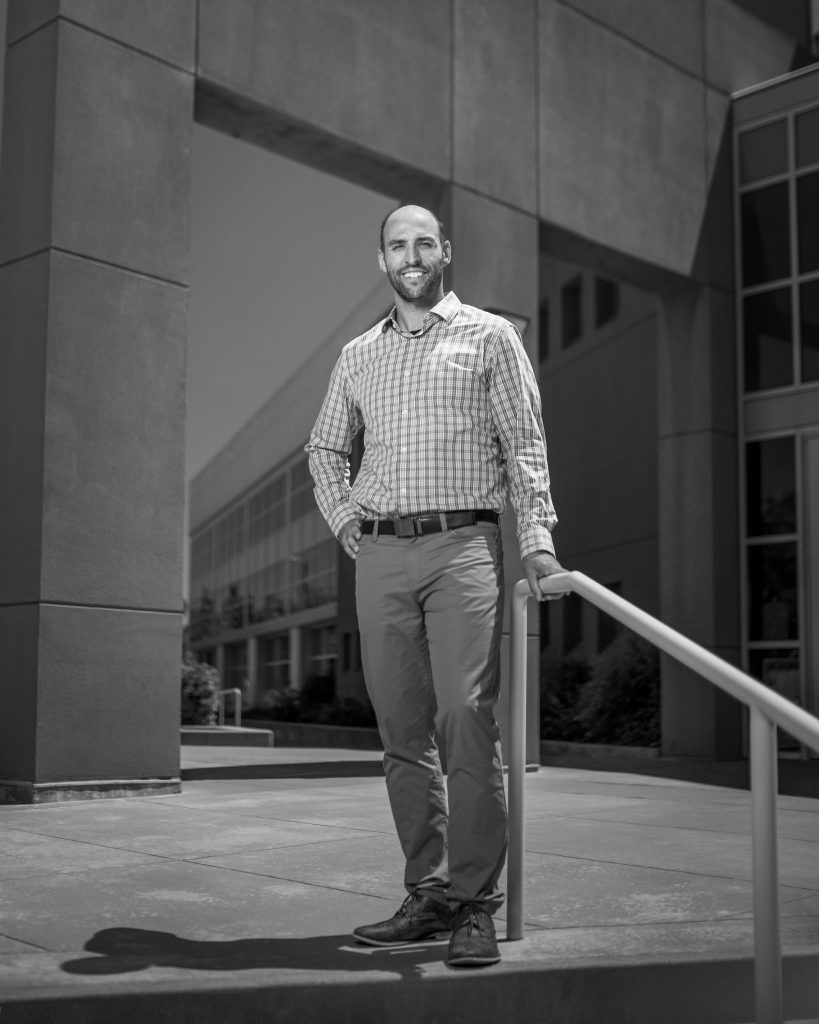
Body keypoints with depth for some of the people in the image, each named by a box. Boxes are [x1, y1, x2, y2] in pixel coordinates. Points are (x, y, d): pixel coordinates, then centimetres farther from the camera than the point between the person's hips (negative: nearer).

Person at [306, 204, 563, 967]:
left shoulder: (489, 337, 9)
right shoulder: (358, 355, 19)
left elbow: (524, 443, 3)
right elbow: (325, 449, 27)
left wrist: (538, 538, -9)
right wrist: (345, 522, 10)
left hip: (463, 544, -4)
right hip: (380, 555, 4)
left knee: (466, 718, -12)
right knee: (401, 728, 3)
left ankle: (475, 904, -7)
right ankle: (427, 894, 11)